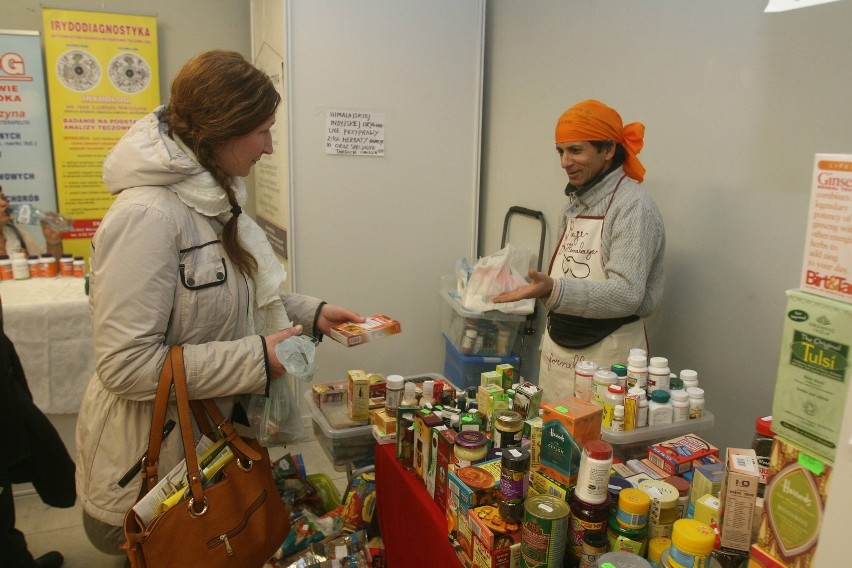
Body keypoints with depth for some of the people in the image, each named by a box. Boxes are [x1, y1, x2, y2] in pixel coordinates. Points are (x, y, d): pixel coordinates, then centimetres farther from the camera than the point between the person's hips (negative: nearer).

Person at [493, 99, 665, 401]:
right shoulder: (575, 203, 10)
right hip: (558, 352, 7)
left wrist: (554, 290, -34)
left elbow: (627, 294, -23)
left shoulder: (633, 206, -14)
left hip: (606, 357, -7)